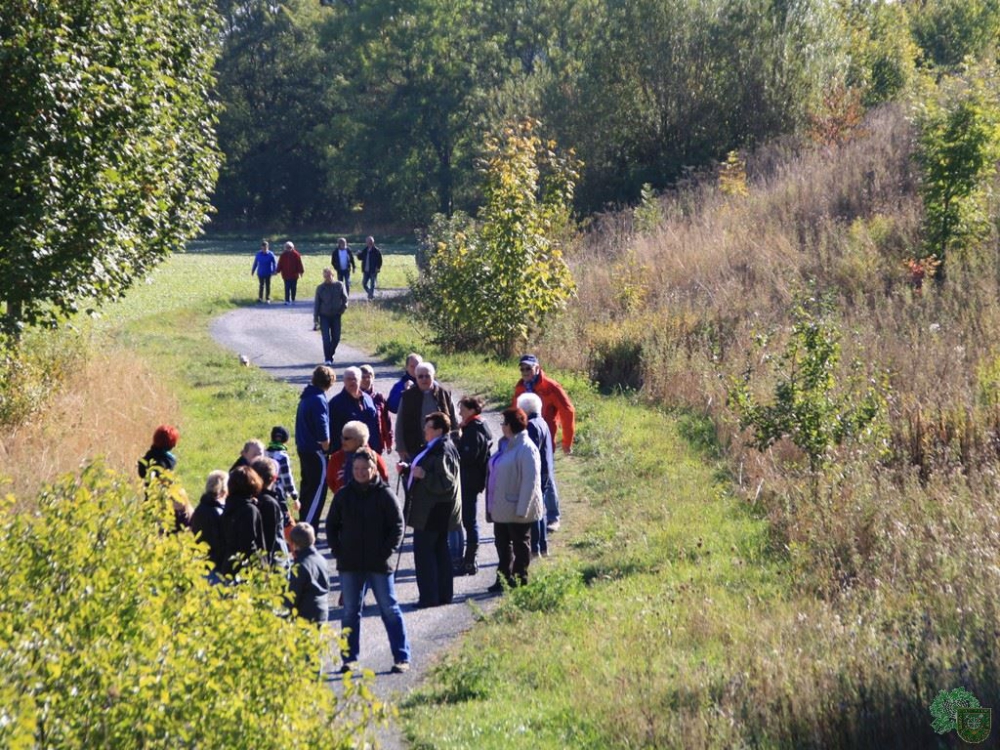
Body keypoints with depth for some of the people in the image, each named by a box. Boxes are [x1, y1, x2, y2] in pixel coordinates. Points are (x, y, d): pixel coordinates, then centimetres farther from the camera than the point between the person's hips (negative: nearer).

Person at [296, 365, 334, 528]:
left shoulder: (306, 397, 11)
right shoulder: (319, 399, -17)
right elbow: (322, 429, -21)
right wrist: (326, 447, -7)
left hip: (303, 448, 9)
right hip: (316, 452, -9)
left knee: (308, 487, 19)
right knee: (317, 491, -5)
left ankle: (304, 522, 25)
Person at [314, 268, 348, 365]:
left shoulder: (339, 285, -4)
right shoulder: (320, 288, -4)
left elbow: (345, 298, 7)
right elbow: (316, 305, -1)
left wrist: (343, 307, -10)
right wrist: (316, 320, -3)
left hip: (336, 316, 2)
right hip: (324, 316, -1)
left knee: (336, 338, 5)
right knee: (326, 338, -9)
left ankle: (330, 354, 27)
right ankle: (327, 358, -3)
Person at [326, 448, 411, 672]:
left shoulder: (385, 494, -4)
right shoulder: (343, 496, 4)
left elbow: (397, 526, -3)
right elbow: (332, 525, 11)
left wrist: (387, 552, -11)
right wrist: (337, 551, 0)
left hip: (379, 564, -3)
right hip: (349, 565, 3)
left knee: (390, 609, 2)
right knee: (350, 611, 7)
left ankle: (402, 657, 6)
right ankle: (350, 657, 15)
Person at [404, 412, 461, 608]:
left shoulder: (441, 452, -20)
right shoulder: (435, 448, 14)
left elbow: (445, 482, -25)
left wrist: (423, 475, -30)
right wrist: (409, 469, 16)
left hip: (432, 512, -11)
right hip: (437, 510, 11)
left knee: (423, 551, -7)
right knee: (440, 551, 14)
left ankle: (429, 597, -6)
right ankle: (444, 594, 20)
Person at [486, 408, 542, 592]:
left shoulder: (526, 449, -19)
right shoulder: (509, 446, 9)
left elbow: (531, 482, -23)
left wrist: (522, 509, -24)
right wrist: (493, 505, 15)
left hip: (517, 509, -9)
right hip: (502, 508, 9)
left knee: (520, 546, 5)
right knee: (502, 544, 15)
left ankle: (520, 582, 15)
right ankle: (503, 580, 25)